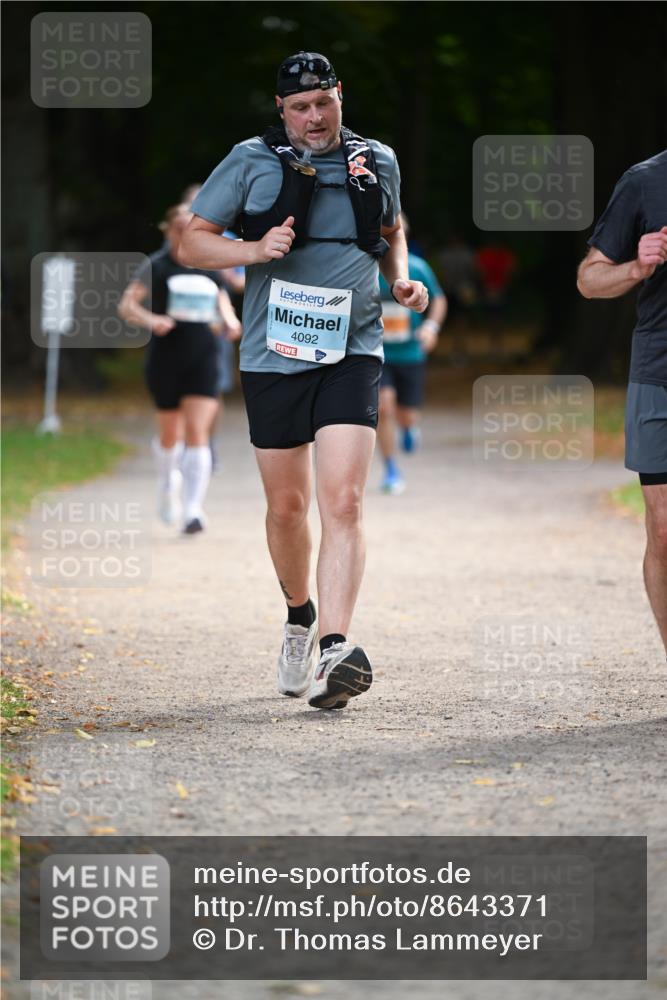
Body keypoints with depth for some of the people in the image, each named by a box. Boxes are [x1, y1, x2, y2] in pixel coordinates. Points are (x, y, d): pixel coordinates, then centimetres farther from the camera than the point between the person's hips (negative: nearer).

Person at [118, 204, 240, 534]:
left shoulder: (209, 268, 8)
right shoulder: (156, 266, -1)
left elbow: (224, 304, 19)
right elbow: (126, 305, -8)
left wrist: (229, 321, -4)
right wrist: (151, 320, -27)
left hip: (202, 359, 1)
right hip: (165, 358, -1)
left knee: (197, 432, -11)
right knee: (170, 432, 12)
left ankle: (194, 510, -14)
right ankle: (168, 482, 44)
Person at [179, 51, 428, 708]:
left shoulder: (377, 163, 9)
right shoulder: (251, 162, 1)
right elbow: (192, 241, 3)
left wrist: (401, 280, 8)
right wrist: (254, 250, -15)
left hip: (351, 353, 0)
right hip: (273, 356, 0)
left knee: (343, 502, -16)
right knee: (286, 506, 11)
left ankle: (334, 649, -25)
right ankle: (300, 619, 37)